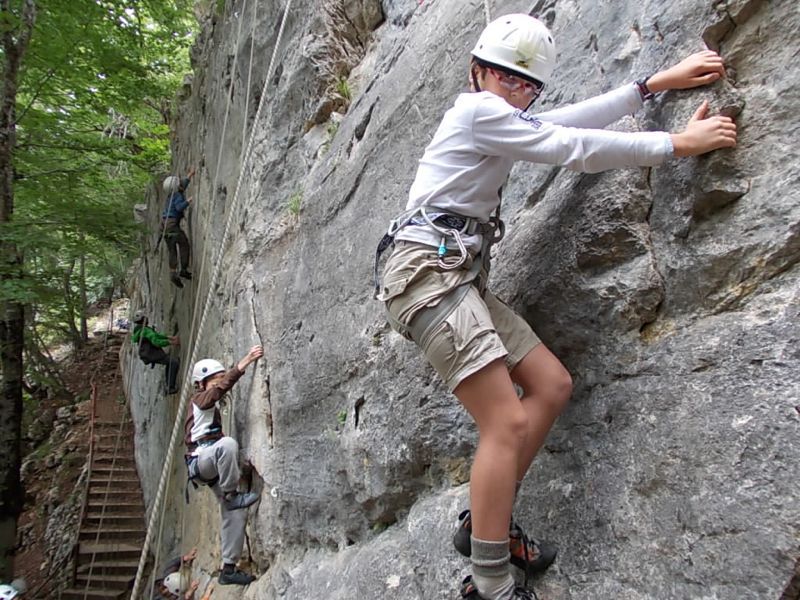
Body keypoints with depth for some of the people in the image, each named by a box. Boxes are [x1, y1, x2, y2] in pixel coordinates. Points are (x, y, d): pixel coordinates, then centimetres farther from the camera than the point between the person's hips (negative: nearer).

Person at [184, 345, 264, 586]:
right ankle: (232, 496, -29)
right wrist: (245, 362, -31)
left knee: (236, 515, 2)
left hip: (215, 468, 9)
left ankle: (228, 569, 10)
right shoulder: (200, 400, -1)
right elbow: (223, 385, -20)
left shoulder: (212, 408, 25)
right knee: (228, 443, -41)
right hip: (200, 460, -9)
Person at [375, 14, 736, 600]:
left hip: (459, 276, 10)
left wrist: (656, 83, 22)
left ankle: (482, 521, 13)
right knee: (508, 423, -14)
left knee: (553, 384, 6)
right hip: (427, 270, -10)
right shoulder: (479, 111, -5)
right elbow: (578, 148, -7)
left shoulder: (494, 118, 25)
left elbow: (572, 121, 22)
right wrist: (677, 143, 0)